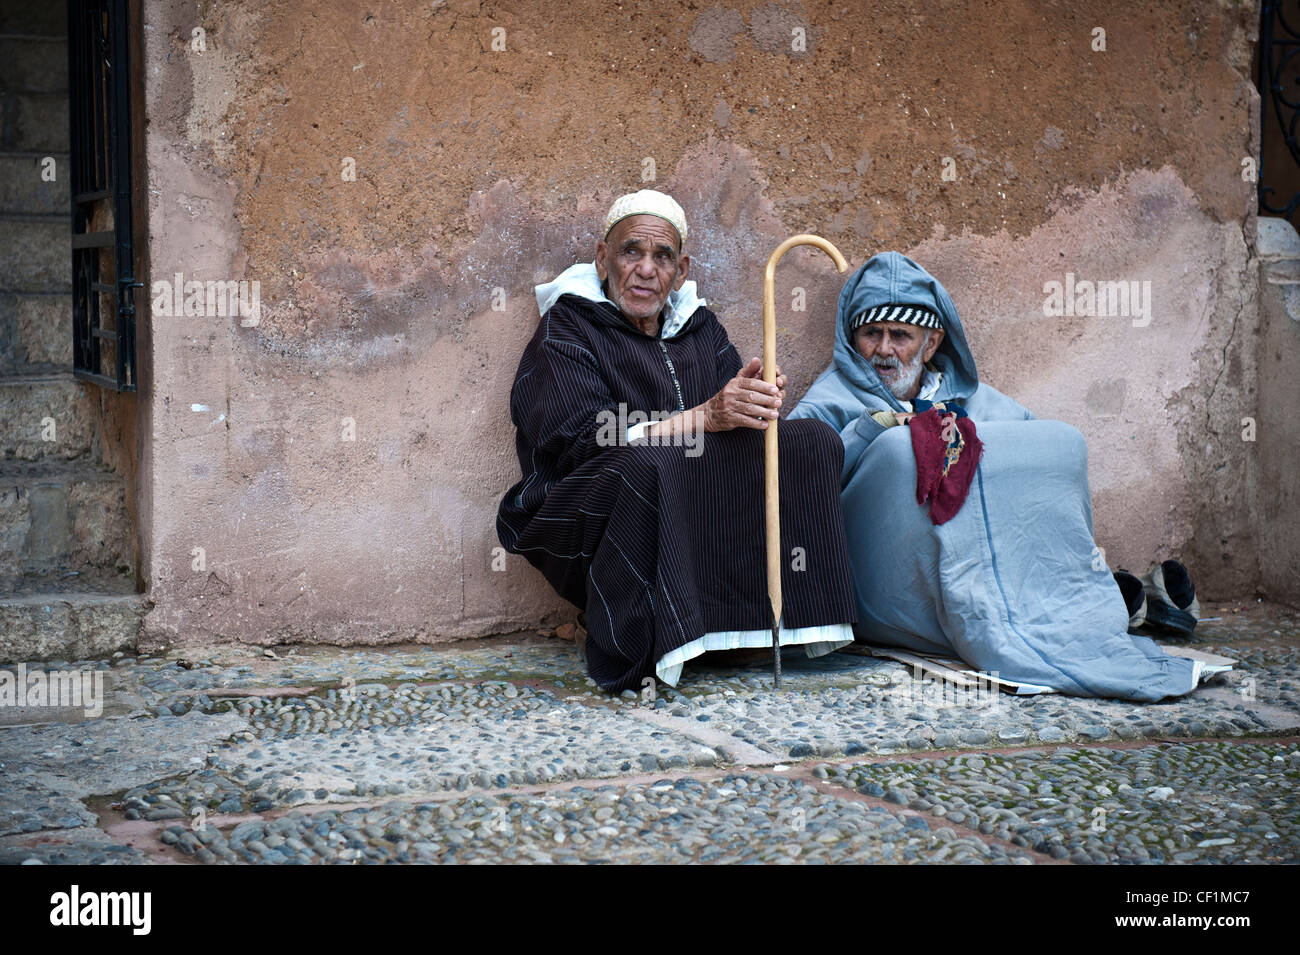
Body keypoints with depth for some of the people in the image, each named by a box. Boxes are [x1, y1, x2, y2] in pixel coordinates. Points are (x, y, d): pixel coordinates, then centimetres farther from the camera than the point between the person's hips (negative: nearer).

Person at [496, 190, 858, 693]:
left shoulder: (698, 326, 21)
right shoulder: (565, 330, 3)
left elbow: (737, 417, 10)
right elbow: (583, 439, -13)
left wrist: (759, 402, -17)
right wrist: (704, 416, -23)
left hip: (699, 520, 6)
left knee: (812, 441, -9)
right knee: (646, 464, -38)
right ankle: (632, 658, -31)